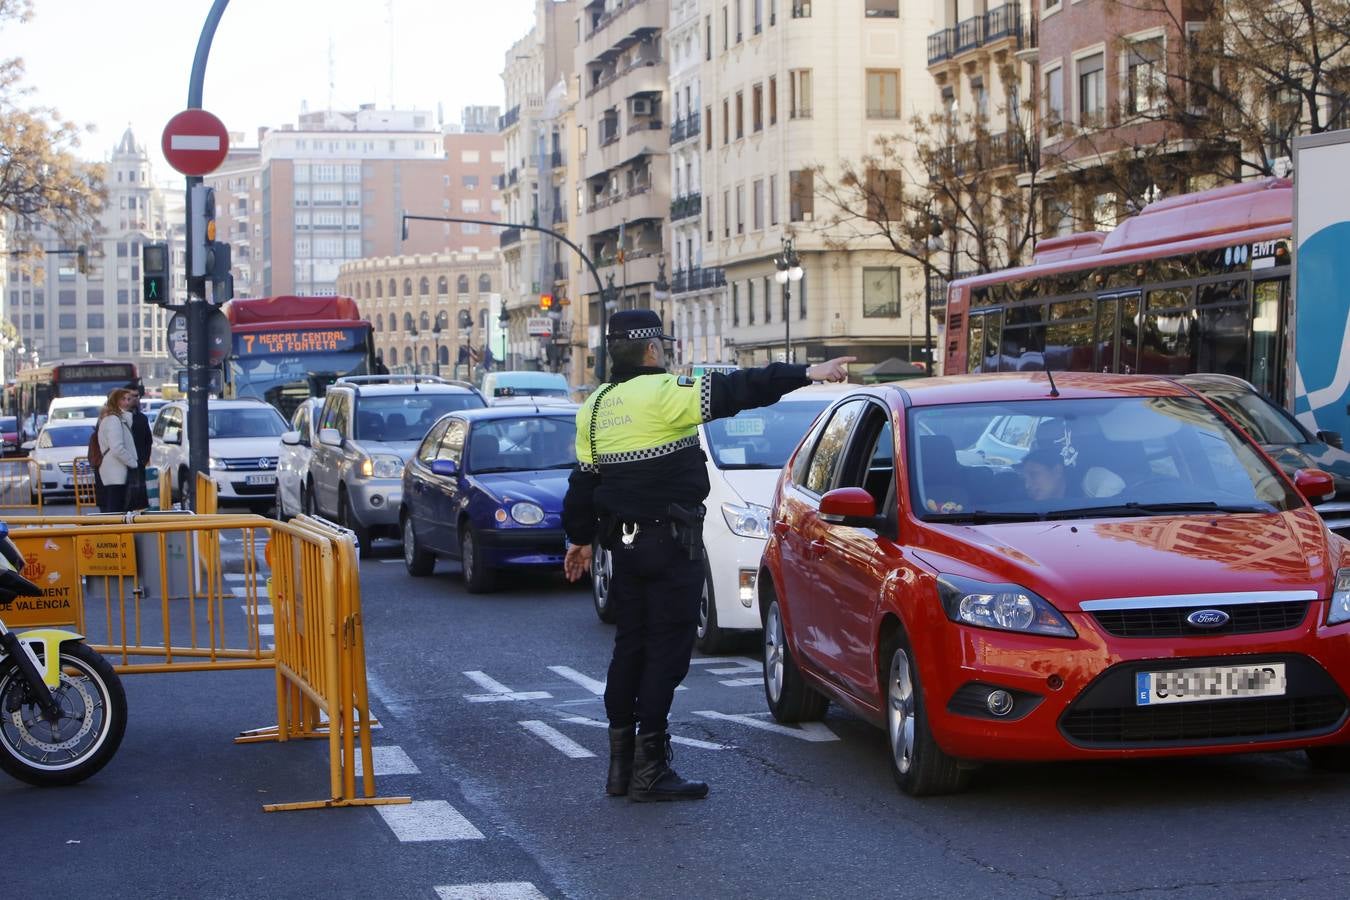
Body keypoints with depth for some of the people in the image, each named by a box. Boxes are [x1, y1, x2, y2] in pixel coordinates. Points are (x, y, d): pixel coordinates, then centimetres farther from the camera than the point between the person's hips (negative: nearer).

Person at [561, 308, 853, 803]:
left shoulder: (595, 407, 10)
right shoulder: (663, 393, -13)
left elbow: (583, 480, 15)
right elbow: (733, 392, -23)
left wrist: (580, 538, 26)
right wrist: (808, 373, -26)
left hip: (624, 543, 8)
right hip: (670, 542, -7)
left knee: (630, 646, 13)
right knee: (667, 649, -3)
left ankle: (621, 764, 17)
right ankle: (650, 769, -4)